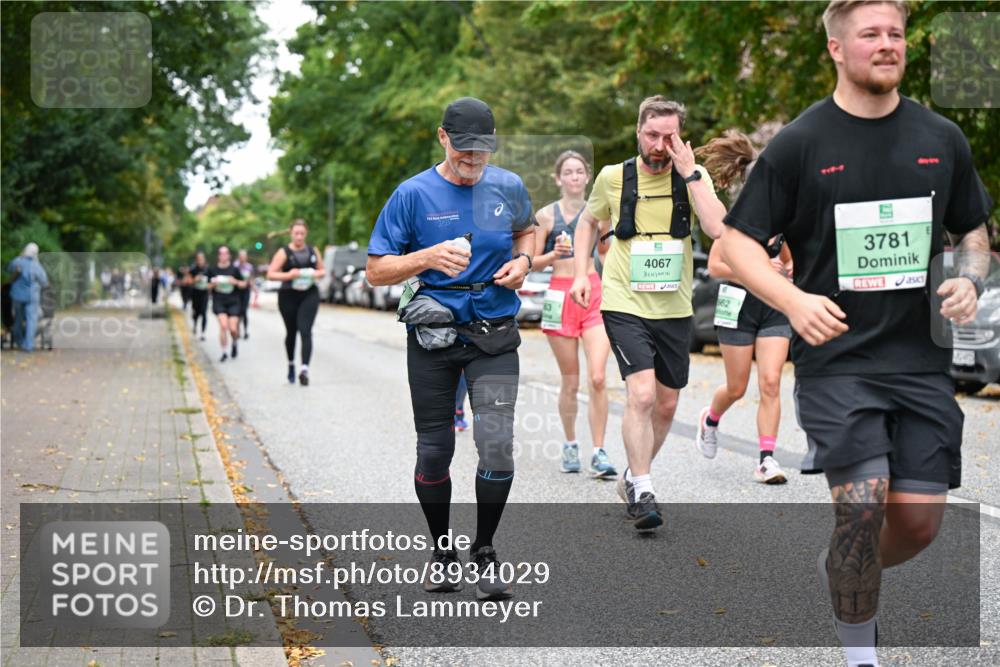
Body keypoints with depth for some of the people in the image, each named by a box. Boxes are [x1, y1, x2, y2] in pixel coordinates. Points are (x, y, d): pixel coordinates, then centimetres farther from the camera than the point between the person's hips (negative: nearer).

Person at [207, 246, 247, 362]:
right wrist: (213, 284, -11)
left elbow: (244, 284, 6)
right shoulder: (213, 270, 3)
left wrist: (236, 282, -13)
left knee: (233, 329, -6)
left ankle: (234, 343, 29)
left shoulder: (234, 269, 0)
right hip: (219, 302, 0)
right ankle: (224, 352, -4)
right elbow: (208, 286, 11)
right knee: (223, 325, -17)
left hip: (233, 302, 0)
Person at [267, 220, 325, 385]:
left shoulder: (312, 251, 9)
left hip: (309, 296, 1)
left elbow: (322, 270, 20)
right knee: (291, 332, 12)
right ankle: (291, 365, 34)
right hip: (288, 296, -1)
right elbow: (270, 274, -6)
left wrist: (317, 274, -3)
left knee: (305, 331, -15)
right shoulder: (284, 252, -1)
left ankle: (304, 369, -25)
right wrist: (288, 275, -21)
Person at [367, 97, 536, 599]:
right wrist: (429, 257, -20)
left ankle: (484, 552, 7)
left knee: (497, 444, -13)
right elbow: (376, 270, -4)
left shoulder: (509, 187, 3)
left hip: (494, 335, 1)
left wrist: (523, 261, 3)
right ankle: (442, 553, 28)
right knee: (434, 450, 7)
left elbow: (525, 229, 25)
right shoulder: (413, 194, -5)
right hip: (434, 335, -1)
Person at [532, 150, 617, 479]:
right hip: (561, 295, -1)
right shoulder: (546, 214, 3)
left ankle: (599, 453, -6)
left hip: (595, 294, 1)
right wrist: (554, 254, -12)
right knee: (570, 381, 5)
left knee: (597, 377, -11)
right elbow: (533, 263, 6)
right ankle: (570, 445, 24)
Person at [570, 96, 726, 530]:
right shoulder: (613, 177, -3)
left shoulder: (694, 177, -3)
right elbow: (588, 220, 16)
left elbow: (718, 230, -20)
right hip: (624, 304, -2)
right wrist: (581, 272, 5)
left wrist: (689, 172, -20)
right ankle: (642, 493, -13)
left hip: (674, 308, 3)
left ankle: (633, 477, 34)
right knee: (641, 394, -20)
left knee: (666, 405, 11)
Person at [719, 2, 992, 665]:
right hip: (836, 359, -4)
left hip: (922, 360, 4)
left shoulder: (942, 138, 9)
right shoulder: (798, 144, -2)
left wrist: (970, 281, -1)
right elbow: (738, 242, -1)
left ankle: (841, 575, 34)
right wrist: (794, 300, -18)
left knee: (920, 519, 1)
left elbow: (974, 232, 21)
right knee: (863, 507, -14)